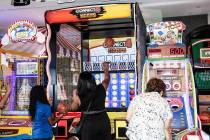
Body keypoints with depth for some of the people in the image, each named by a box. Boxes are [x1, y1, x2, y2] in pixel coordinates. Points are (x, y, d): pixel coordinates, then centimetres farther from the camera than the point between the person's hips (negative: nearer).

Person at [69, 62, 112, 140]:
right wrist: (106, 69, 29)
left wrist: (74, 95, 14)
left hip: (89, 123, -2)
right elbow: (107, 79, 15)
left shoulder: (78, 97, -11)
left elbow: (73, 108, 8)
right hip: (103, 121, 3)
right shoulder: (101, 89, -5)